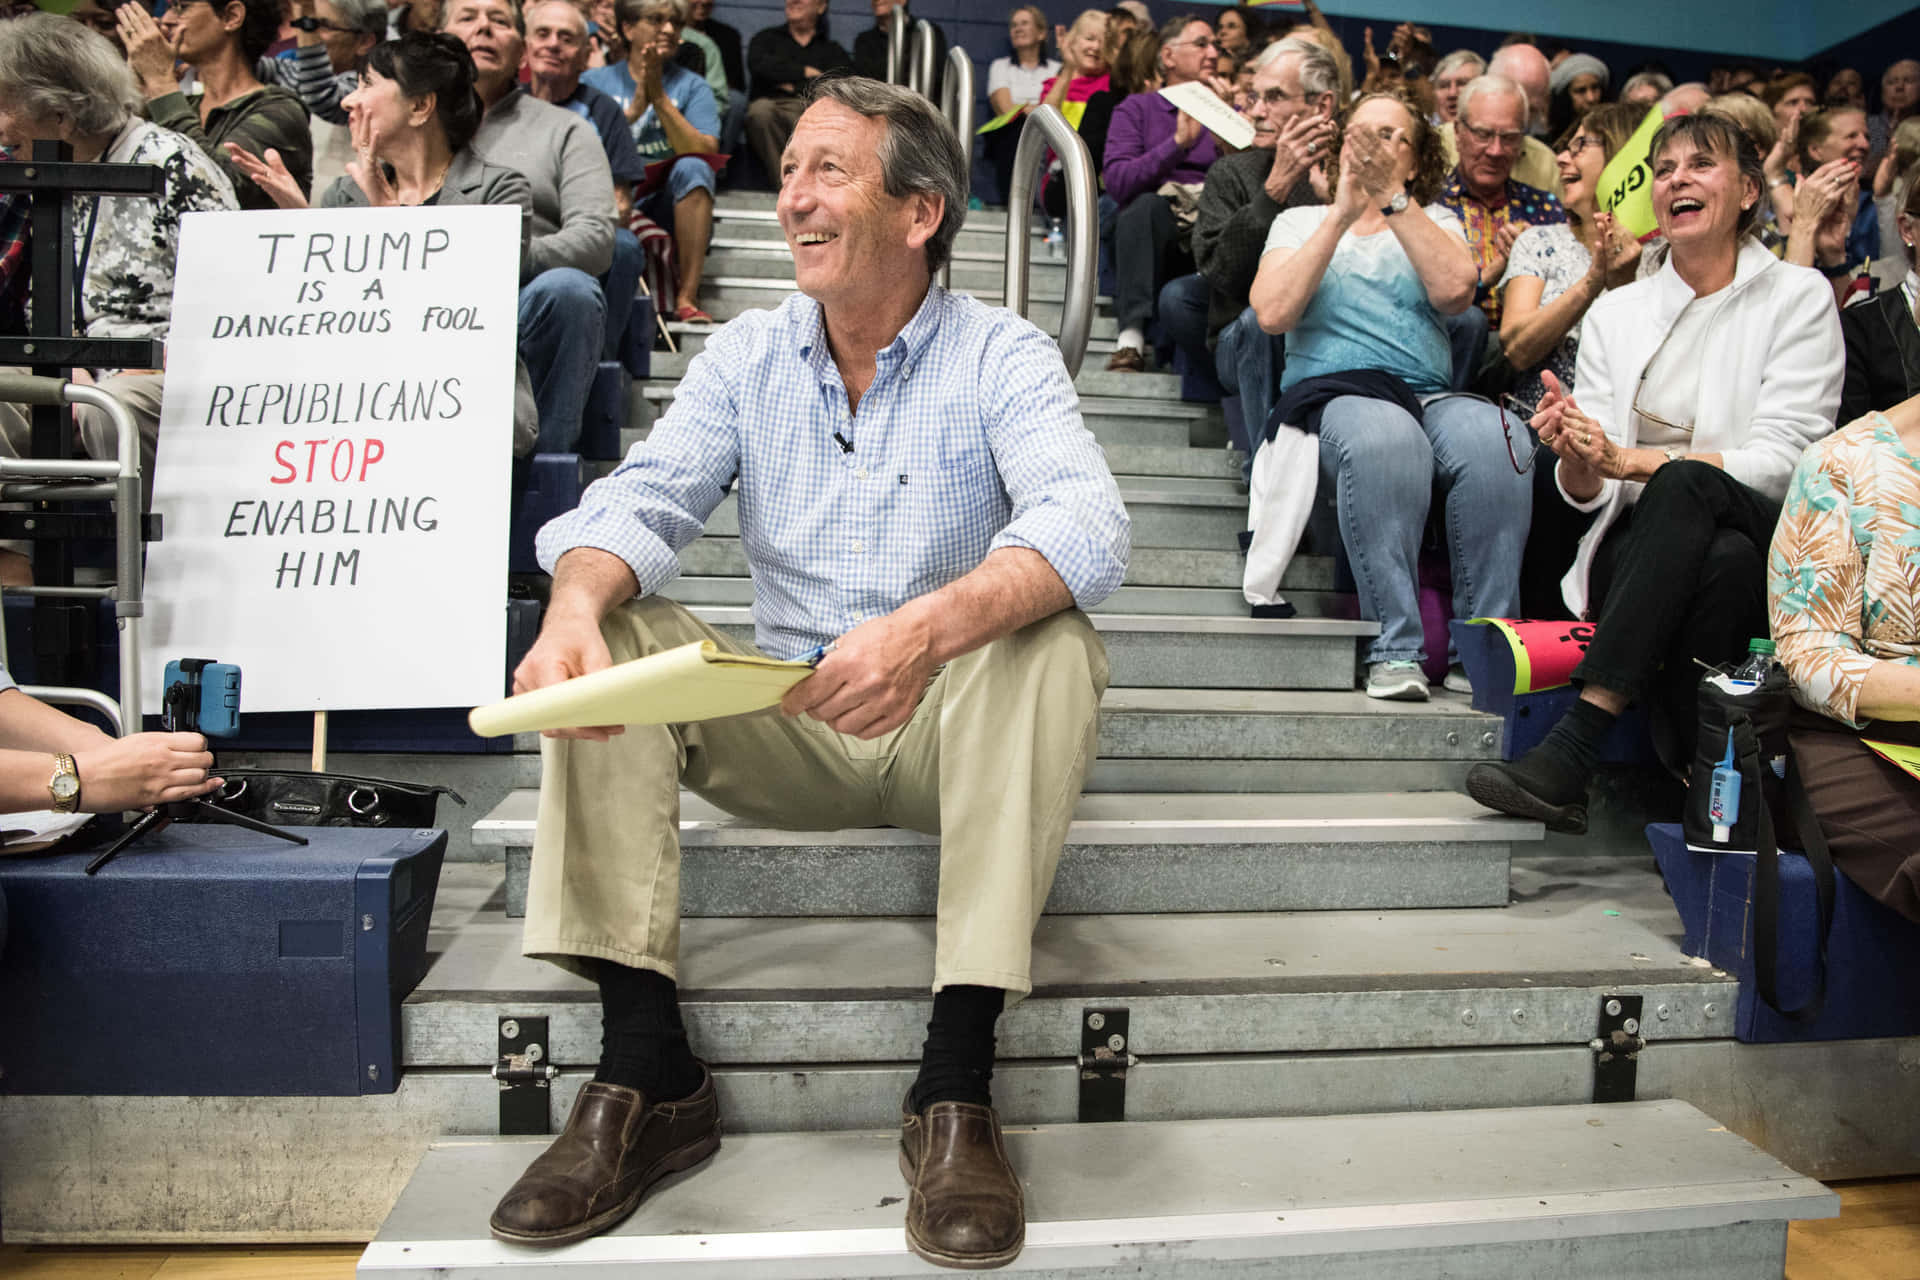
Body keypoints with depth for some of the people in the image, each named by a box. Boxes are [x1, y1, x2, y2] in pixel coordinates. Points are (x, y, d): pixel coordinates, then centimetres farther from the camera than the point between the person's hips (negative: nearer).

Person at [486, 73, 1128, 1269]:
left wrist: (931, 628, -45)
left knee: (1052, 643, -31)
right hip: (783, 728, 3)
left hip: (950, 728, -3)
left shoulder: (1002, 356, -6)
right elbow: (641, 500, -7)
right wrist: (576, 606, -32)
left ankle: (956, 1088, -31)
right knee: (608, 633, -17)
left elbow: (1088, 523, -25)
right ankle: (648, 1072, -20)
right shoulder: (746, 355, 7)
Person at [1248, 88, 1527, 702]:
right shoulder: (1301, 221, 21)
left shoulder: (1435, 221, 23)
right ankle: (1395, 650, -34)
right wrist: (1343, 213, -1)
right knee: (1384, 436, -38)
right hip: (1331, 393, -2)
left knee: (1493, 439, -33)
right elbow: (1274, 313, -1)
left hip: (1430, 396, 2)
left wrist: (1393, 197, -3)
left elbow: (1454, 290, -2)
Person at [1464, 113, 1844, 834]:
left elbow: (1781, 462, -9)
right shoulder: (1615, 313, 12)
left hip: (1770, 546, -2)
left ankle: (1572, 748, -43)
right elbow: (1589, 493, 6)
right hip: (1641, 550, 2)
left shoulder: (1798, 298, 4)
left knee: (1685, 485, -36)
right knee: (1724, 562, -35)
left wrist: (1629, 461, -22)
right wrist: (1576, 458, -20)